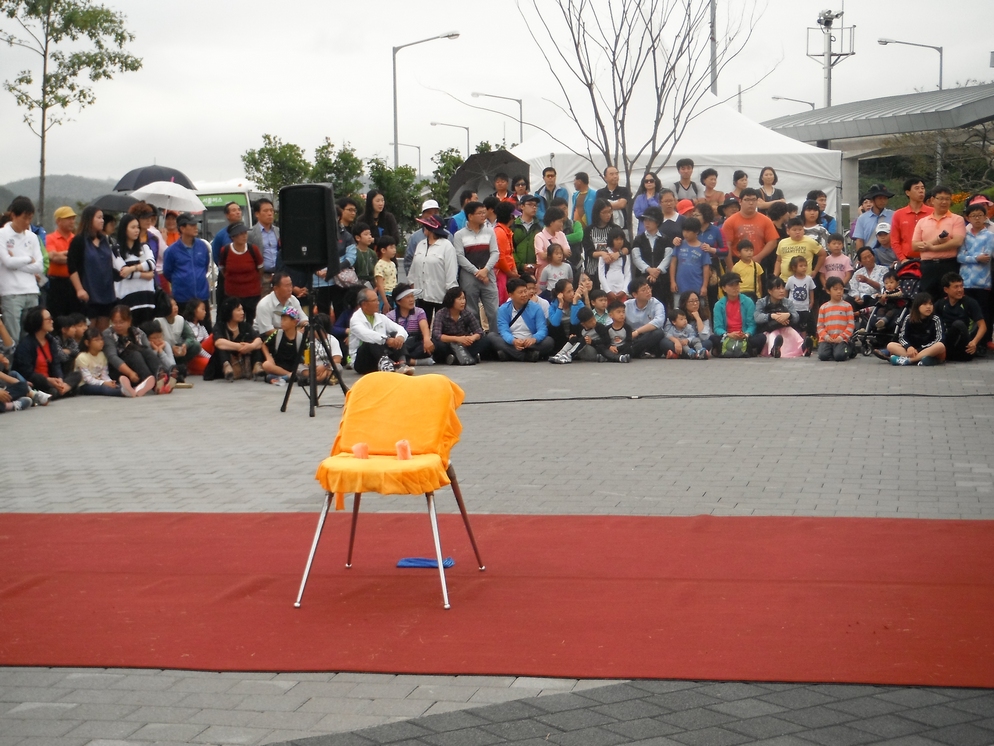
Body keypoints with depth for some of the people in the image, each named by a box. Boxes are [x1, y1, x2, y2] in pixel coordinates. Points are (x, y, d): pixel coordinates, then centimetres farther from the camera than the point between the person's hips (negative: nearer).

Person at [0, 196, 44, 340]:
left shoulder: (32, 237, 11)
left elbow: (40, 267, 5)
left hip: (32, 292, 4)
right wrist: (29, 259, 2)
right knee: (13, 338, -6)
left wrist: (17, 262, -5)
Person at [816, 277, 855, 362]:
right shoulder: (823, 307, 9)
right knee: (823, 356, -26)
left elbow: (851, 324, 0)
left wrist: (842, 337, -12)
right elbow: (820, 326, 8)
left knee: (839, 356, -28)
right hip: (826, 340, 1)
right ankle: (832, 351, 11)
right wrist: (826, 336, -10)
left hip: (841, 340, -1)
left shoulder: (847, 306, 5)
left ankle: (847, 351, 10)